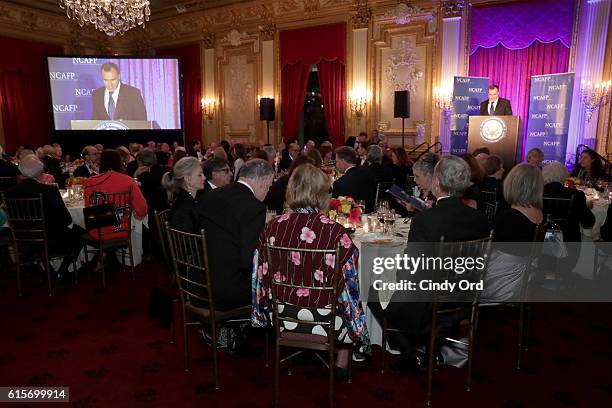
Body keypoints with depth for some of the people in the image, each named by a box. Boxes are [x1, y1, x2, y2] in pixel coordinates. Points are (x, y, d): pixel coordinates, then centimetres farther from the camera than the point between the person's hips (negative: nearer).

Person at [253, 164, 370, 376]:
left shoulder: (272, 228, -12)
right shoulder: (335, 232, -22)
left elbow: (260, 275, -1)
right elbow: (350, 281, -11)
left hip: (281, 318, 3)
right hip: (325, 321, -3)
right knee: (350, 303, 29)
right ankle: (341, 364, 38)